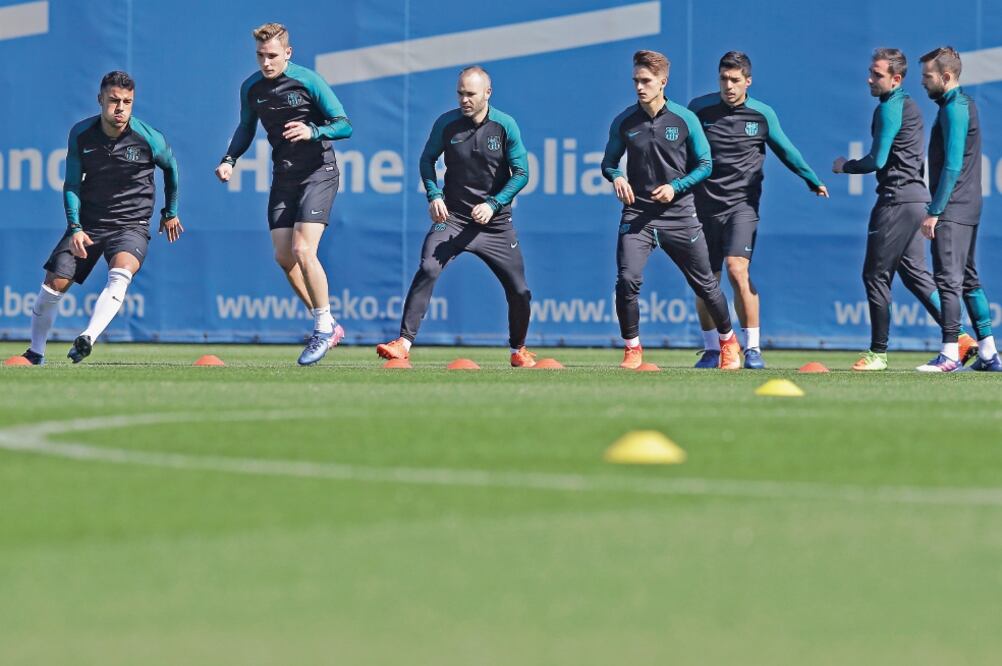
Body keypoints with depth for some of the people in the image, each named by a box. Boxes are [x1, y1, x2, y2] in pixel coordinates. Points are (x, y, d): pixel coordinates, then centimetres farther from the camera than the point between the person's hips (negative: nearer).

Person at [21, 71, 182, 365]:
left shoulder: (149, 139, -12)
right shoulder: (81, 134, -6)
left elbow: (171, 166, 10)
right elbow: (71, 184, 3)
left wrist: (170, 212, 20)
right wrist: (75, 227, -10)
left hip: (131, 225, -3)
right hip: (88, 222, 3)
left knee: (121, 273, -32)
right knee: (55, 283, -5)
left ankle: (88, 339, -47)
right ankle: (36, 353, 16)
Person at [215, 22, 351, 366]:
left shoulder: (307, 81, -14)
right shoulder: (251, 88, 2)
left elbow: (344, 125, -13)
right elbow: (246, 128, 19)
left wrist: (313, 132, -32)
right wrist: (229, 159, 3)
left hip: (318, 173, -6)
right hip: (284, 177, 6)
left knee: (302, 250, -19)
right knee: (283, 257, 0)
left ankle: (324, 326, -4)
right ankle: (326, 326, 14)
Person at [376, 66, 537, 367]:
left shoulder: (505, 126, -7)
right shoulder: (446, 123, -5)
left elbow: (521, 173, -4)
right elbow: (427, 160, 10)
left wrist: (493, 204, -16)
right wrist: (434, 195, -6)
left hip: (495, 221, 0)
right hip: (452, 217, 0)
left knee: (519, 290, 1)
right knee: (427, 270, -23)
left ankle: (518, 349, 27)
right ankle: (404, 343, -22)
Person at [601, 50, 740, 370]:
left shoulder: (685, 119, -4)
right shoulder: (624, 122, 1)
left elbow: (705, 164, 2)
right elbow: (609, 162, 13)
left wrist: (676, 187, -13)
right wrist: (616, 177, -10)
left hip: (679, 215, -1)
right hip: (637, 215, 1)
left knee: (704, 283, 9)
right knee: (627, 280, -18)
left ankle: (728, 342, 32)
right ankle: (632, 348, 0)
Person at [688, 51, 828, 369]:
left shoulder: (762, 114, 2)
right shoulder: (700, 108, 0)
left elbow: (785, 150, 15)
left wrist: (813, 180, 18)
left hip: (742, 204, -2)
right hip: (705, 205, 2)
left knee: (737, 270, -18)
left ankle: (753, 348, -12)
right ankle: (711, 349, 19)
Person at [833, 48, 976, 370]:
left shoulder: (889, 109, -13)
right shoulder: (909, 106, 18)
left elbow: (876, 161, -15)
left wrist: (845, 166, 0)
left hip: (897, 199, -10)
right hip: (915, 198, 10)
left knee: (876, 275, -3)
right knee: (915, 273, 13)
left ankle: (878, 352, 0)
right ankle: (958, 336, 5)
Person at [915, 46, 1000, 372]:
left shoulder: (954, 109, -14)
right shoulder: (963, 104, 17)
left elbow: (952, 166, -20)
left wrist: (934, 211, -20)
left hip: (952, 211, -11)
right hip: (967, 209, 11)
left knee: (948, 278, -11)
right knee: (968, 279, 13)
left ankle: (950, 353, -14)